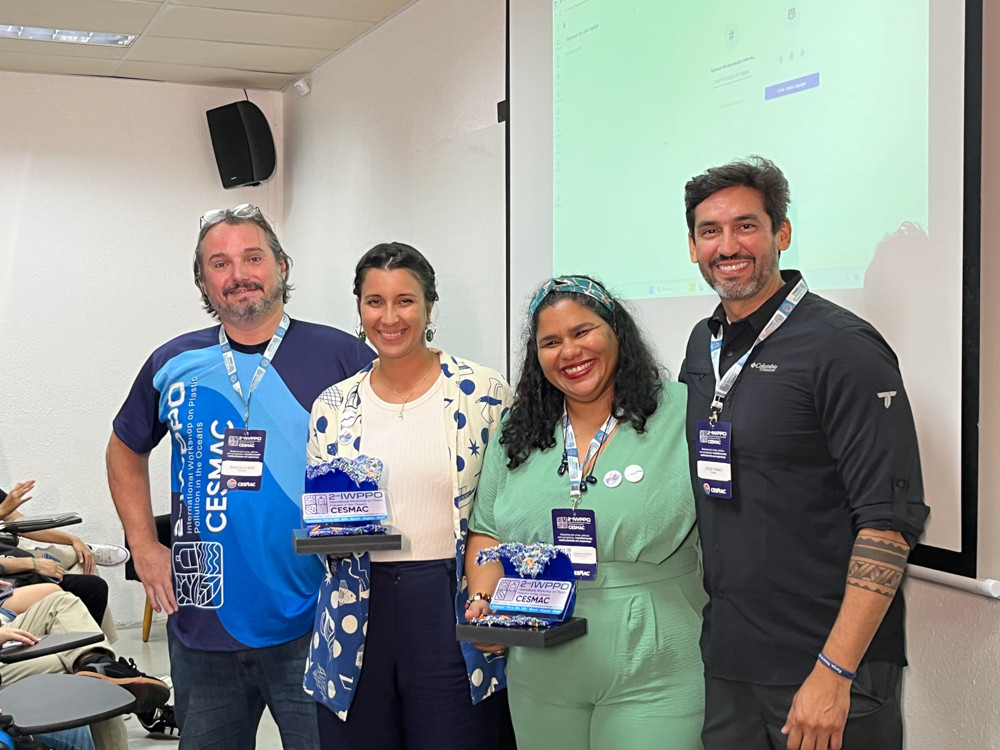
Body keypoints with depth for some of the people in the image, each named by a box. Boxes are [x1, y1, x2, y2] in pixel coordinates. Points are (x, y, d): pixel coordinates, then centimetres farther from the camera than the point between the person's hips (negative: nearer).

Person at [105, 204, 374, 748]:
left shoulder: (341, 358, -5)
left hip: (315, 626, -3)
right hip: (202, 625, 3)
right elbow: (125, 451, 20)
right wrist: (144, 546, 10)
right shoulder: (174, 365, 4)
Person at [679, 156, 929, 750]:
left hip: (833, 667, -6)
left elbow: (890, 521, -18)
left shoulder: (843, 348, -13)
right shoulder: (702, 345, 8)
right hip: (724, 659, 6)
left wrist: (834, 673, -21)